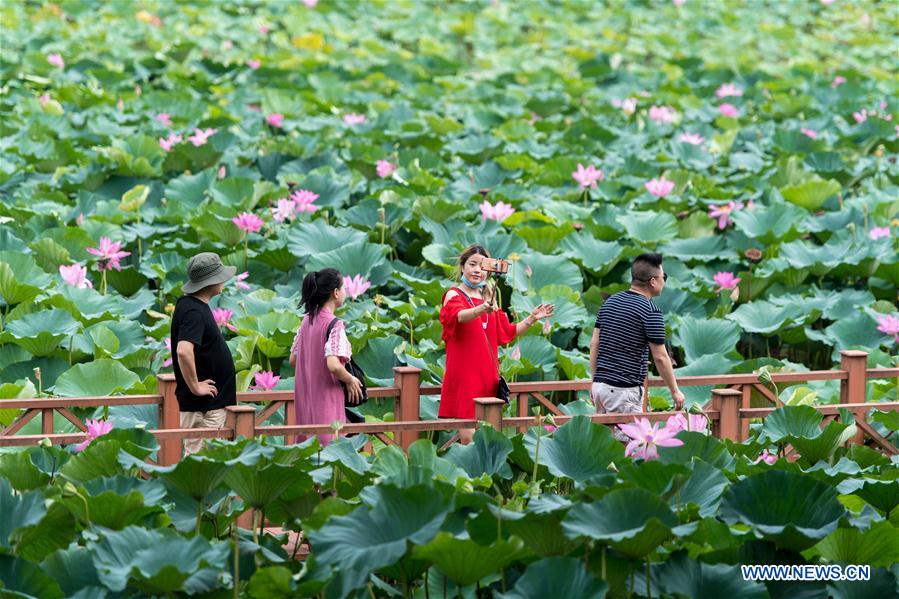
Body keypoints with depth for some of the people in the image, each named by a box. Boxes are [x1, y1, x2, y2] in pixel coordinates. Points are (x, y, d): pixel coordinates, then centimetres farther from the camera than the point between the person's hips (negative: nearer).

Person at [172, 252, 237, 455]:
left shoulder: (191, 305, 11)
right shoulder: (194, 311, -20)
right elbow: (183, 351, -35)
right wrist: (195, 387, -25)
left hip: (213, 404, 10)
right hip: (203, 406, -10)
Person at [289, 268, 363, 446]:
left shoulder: (307, 321, 8)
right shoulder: (335, 325, -15)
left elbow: (293, 360, 13)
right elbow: (333, 365, -26)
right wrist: (350, 380, -10)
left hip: (305, 397, 8)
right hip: (326, 397, -8)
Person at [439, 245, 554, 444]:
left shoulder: (489, 297, 16)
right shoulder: (454, 295, -3)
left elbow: (505, 332, 22)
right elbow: (460, 315, -27)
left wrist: (532, 319, 10)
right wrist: (482, 309, -47)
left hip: (487, 374, 6)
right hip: (464, 374, -6)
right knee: (468, 436, -12)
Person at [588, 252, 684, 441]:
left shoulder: (609, 302, 10)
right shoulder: (650, 312, -12)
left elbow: (594, 344, 12)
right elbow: (660, 358, -10)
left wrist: (595, 380, 18)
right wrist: (675, 391, 0)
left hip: (600, 385, 8)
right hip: (625, 390, -8)